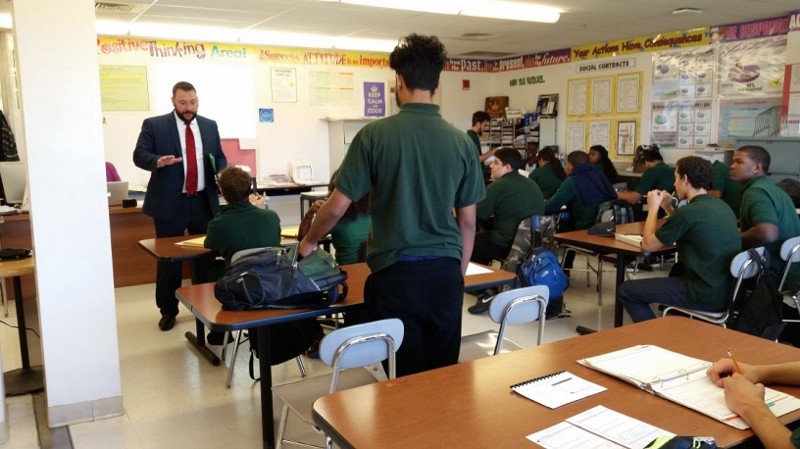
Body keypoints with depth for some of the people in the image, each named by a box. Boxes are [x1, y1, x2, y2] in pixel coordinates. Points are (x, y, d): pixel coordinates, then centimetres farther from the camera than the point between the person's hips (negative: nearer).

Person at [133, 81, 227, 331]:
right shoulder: (154, 125, -2)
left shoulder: (210, 126, 10)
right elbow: (139, 155, -6)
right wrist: (158, 161, -27)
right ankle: (168, 311, 18)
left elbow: (220, 158, 14)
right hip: (169, 203, -3)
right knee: (169, 258, 6)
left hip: (204, 202, 3)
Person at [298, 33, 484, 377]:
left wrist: (309, 242, 13)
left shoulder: (375, 134, -8)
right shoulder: (460, 141, 0)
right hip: (445, 272, 3)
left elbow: (337, 207, -5)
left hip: (396, 272, -3)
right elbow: (467, 221, 6)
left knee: (405, 377, 8)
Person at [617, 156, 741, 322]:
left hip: (706, 295, -9)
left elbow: (648, 245, -7)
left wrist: (653, 208, 4)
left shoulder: (687, 212, -18)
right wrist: (670, 208, 16)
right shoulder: (722, 206, 7)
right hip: (727, 290, 9)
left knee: (625, 291, -1)